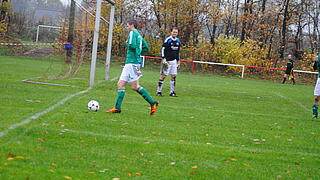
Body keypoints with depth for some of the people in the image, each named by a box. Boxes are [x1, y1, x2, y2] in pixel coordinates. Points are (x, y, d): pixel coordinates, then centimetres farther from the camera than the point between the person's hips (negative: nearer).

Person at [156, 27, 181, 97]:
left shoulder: (178, 41, 13)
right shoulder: (167, 40, -7)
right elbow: (163, 49, -9)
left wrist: (178, 61, 19)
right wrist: (164, 59, -17)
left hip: (174, 61, 6)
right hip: (167, 61, -6)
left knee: (174, 76, 2)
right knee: (164, 75, -7)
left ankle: (172, 92, 8)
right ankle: (158, 91, -2)